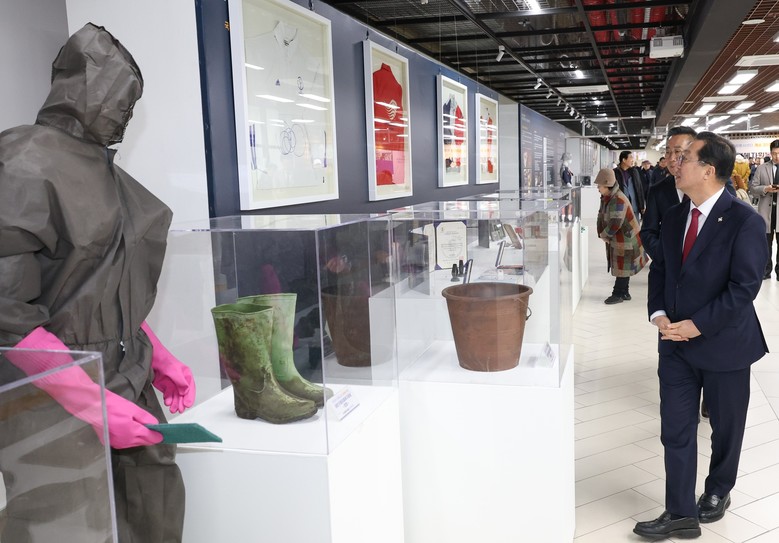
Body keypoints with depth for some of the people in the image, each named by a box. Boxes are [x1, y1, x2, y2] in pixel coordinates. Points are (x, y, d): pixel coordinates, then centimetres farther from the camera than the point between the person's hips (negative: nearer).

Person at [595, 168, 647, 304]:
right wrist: (601, 233, -3)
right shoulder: (606, 198, 5)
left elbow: (615, 224, -29)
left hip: (626, 239, -9)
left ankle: (618, 294, 7)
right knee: (621, 266, 16)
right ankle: (624, 292, 27)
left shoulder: (618, 201, -26)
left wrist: (603, 235, -14)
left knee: (622, 267, 0)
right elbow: (601, 215, 9)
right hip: (616, 239, 9)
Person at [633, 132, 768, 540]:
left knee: (726, 427, 16)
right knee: (675, 430, 5)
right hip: (676, 343, 5)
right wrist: (658, 314, -4)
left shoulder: (744, 221, -15)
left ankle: (718, 491, 40)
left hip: (724, 343, -5)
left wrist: (698, 325, -20)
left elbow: (744, 287, -19)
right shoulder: (674, 217, 5)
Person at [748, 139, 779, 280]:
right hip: (766, 210, 0)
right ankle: (766, 270, 19)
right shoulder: (762, 168, 5)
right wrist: (765, 189, -15)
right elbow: (752, 189, 4)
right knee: (766, 242, 8)